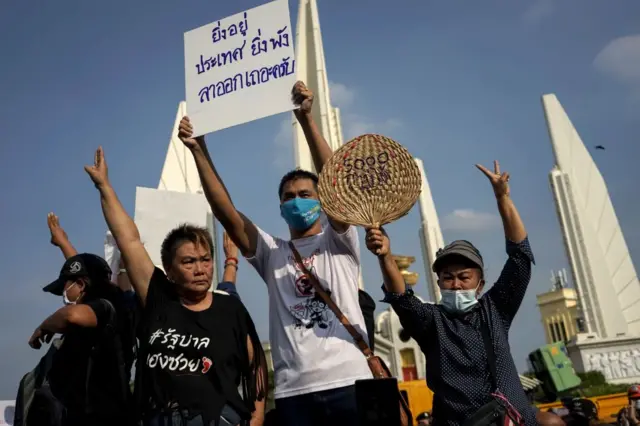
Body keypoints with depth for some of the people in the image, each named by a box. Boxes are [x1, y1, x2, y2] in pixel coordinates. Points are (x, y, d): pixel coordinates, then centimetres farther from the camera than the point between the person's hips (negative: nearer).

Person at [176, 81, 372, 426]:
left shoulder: (339, 244, 8)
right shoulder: (271, 253, 15)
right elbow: (225, 212, 4)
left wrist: (306, 119, -14)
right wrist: (199, 150, -3)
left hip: (348, 381, -2)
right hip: (292, 391, 2)